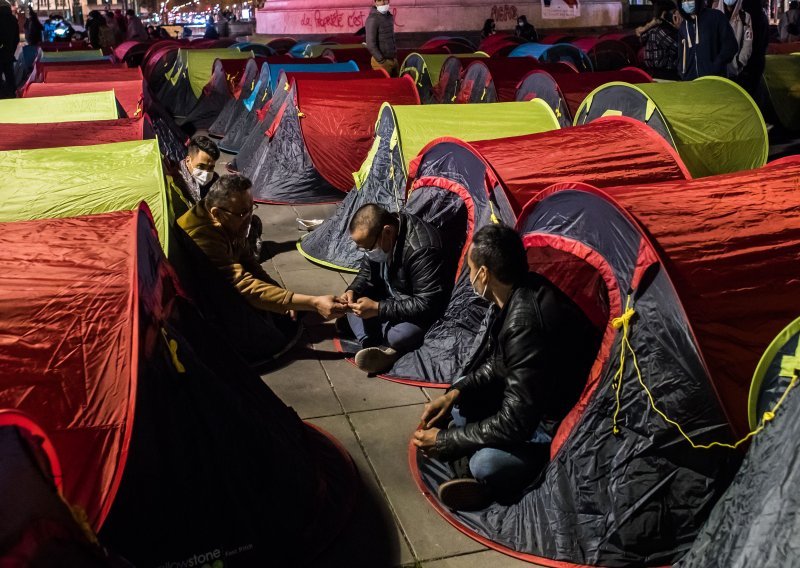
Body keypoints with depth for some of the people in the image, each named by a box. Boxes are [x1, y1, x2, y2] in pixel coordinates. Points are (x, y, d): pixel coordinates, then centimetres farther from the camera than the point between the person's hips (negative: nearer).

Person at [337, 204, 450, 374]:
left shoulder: (421, 249, -35)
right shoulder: (375, 234, -10)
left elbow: (426, 304, -32)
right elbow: (367, 272, 8)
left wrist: (378, 309, -34)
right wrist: (353, 291, -14)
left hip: (425, 311, -8)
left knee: (400, 336, -35)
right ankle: (372, 345, -20)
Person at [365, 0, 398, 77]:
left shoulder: (389, 16, 10)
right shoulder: (373, 19, -15)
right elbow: (370, 44, -19)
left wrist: (395, 57, 14)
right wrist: (382, 62, -19)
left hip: (393, 59, 8)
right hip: (381, 62, -8)